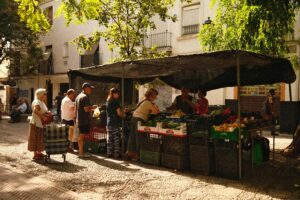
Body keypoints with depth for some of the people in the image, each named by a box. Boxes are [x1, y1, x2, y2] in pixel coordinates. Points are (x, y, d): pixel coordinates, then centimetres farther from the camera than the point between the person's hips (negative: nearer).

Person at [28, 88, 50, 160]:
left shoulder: (42, 102, 13)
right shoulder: (37, 102, -17)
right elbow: (35, 111, -34)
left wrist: (47, 112, 2)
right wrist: (42, 116, -32)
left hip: (41, 123, 10)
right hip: (36, 123, -10)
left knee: (40, 138, 15)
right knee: (36, 138, -3)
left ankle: (39, 152, 25)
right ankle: (35, 154, 4)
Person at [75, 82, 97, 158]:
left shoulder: (78, 96, 16)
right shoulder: (85, 97, -15)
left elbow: (76, 108, 20)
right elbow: (86, 109, -22)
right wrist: (92, 107, -5)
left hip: (79, 120, 10)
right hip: (84, 120, -9)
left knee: (80, 136, 15)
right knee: (82, 136, -4)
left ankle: (80, 151, 23)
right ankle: (81, 153, 1)